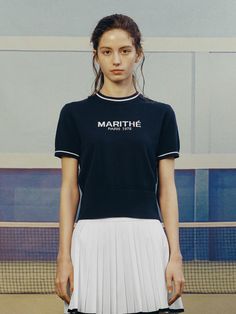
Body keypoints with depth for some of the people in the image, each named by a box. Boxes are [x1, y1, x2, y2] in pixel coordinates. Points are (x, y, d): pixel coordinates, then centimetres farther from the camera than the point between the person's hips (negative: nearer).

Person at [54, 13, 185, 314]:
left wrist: (175, 255, -1)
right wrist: (64, 256, -1)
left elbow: (167, 189, 6)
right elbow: (69, 188, 5)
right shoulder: (75, 113, 6)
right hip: (92, 238, 0)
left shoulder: (160, 114, 7)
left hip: (146, 237, 0)